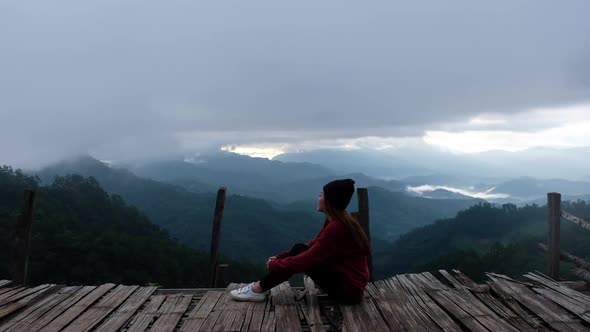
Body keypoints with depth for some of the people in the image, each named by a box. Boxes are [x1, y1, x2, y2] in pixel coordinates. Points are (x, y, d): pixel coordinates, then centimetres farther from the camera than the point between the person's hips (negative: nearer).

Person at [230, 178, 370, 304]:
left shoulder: (336, 227, -24)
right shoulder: (338, 222, 7)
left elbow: (308, 258, -22)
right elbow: (311, 247, 11)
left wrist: (275, 264, -8)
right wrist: (279, 257, 5)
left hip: (349, 288, -9)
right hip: (344, 276, 9)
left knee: (300, 254, -13)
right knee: (299, 249, 2)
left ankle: (259, 289, -2)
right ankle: (261, 286, 3)